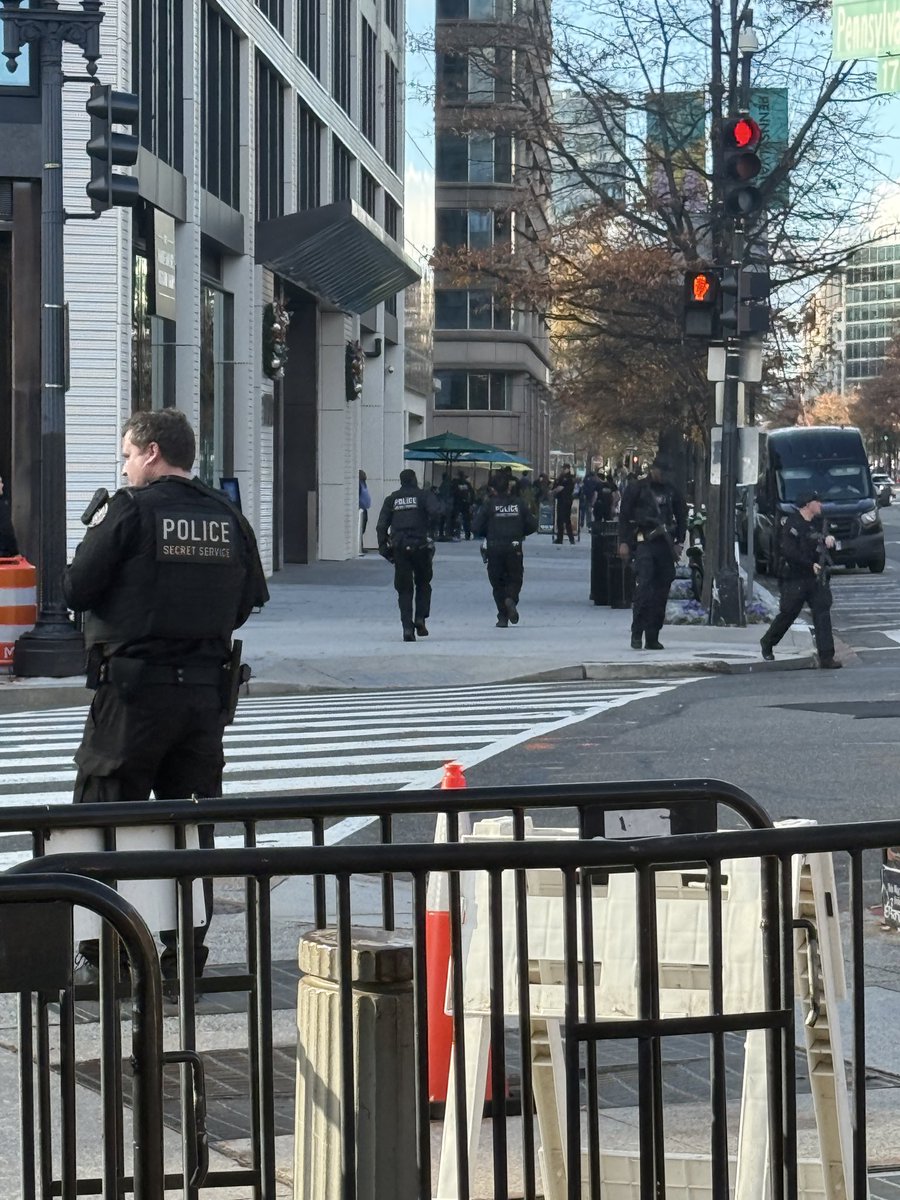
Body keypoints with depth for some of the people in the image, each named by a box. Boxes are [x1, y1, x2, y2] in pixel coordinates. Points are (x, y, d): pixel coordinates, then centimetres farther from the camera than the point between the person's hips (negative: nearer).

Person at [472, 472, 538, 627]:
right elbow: (532, 525, 4)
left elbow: (476, 527, -7)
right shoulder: (519, 503, 3)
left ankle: (503, 617, 2)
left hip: (494, 549, -1)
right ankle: (511, 599, -21)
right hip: (514, 549, 1)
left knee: (498, 582, 8)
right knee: (515, 579, 12)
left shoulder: (489, 504, -3)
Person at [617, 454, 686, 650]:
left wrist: (679, 542, 10)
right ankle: (637, 633, -12)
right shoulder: (638, 488, 0)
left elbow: (681, 516, 20)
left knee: (661, 591, 3)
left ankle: (652, 637, 8)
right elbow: (624, 515, 1)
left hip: (665, 545, 5)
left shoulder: (671, 490, 13)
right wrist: (623, 542, -6)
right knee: (643, 586, -16)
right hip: (644, 543, -5)